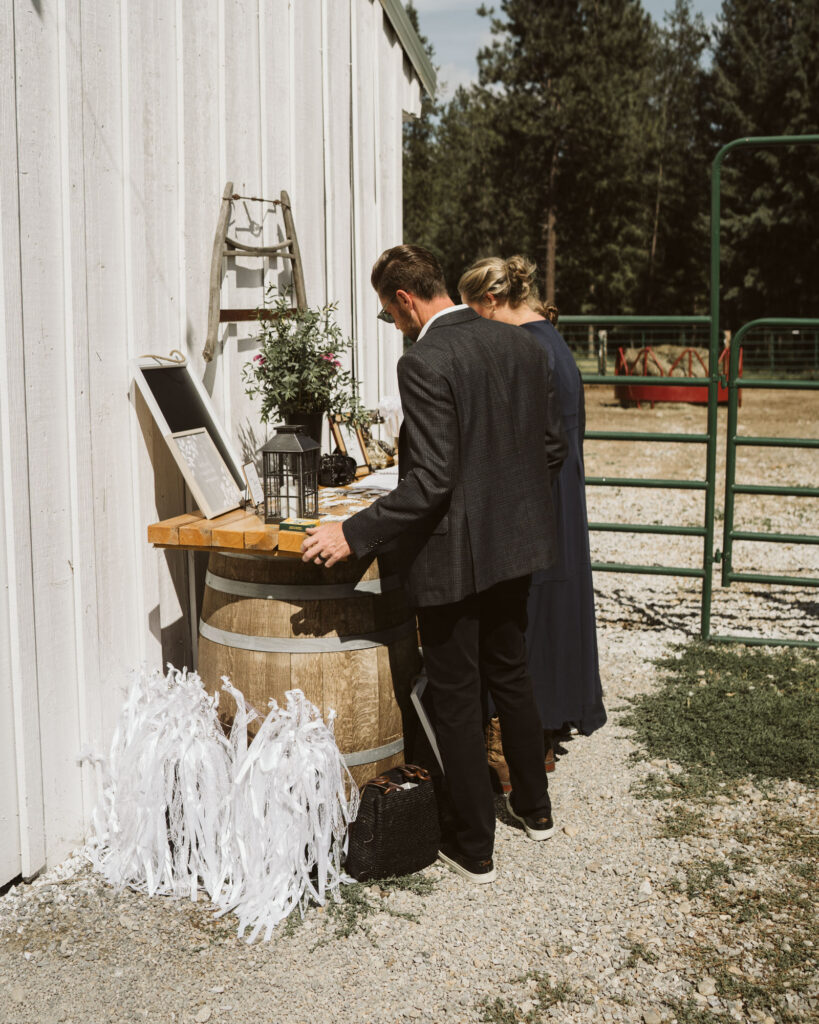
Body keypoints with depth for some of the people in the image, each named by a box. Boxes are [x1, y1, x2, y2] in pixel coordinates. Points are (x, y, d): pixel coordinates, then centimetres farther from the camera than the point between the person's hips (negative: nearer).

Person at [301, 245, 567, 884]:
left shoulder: (425, 362, -19)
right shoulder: (522, 345, 4)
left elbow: (431, 480, -25)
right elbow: (552, 447, 10)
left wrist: (353, 534, -20)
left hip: (454, 555, -8)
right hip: (515, 545, 8)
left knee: (456, 699, 6)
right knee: (510, 675, 24)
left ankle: (475, 848, 18)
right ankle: (534, 806, 40)